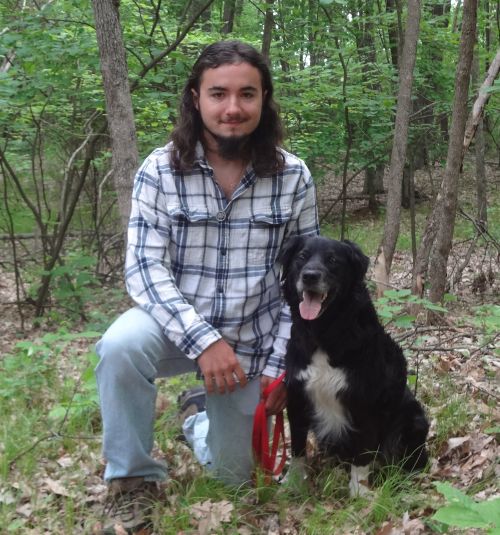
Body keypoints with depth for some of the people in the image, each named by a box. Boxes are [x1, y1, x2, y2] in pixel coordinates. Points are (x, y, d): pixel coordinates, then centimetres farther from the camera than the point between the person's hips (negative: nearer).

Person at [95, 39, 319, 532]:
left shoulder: (293, 177, -10)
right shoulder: (160, 171, -14)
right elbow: (145, 269, -18)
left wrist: (280, 365, -9)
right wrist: (203, 340, -31)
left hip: (252, 341, 2)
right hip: (176, 323, -1)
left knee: (232, 477, 12)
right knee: (121, 346, -36)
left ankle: (202, 419, 47)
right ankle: (133, 481, -13)